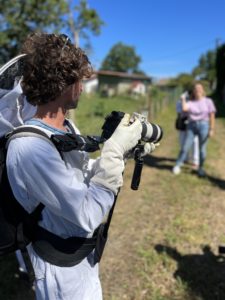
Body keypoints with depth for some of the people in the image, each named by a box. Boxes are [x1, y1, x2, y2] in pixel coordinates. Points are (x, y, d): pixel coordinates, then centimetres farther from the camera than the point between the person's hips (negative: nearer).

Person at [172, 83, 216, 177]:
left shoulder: (208, 101, 4)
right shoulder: (190, 102, 6)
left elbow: (212, 116, 0)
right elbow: (184, 108, -17)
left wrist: (212, 129, -6)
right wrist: (183, 99, -2)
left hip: (203, 126, -1)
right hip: (191, 126, 1)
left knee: (202, 149, 1)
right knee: (185, 148, -2)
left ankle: (200, 168, 17)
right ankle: (177, 165, 11)